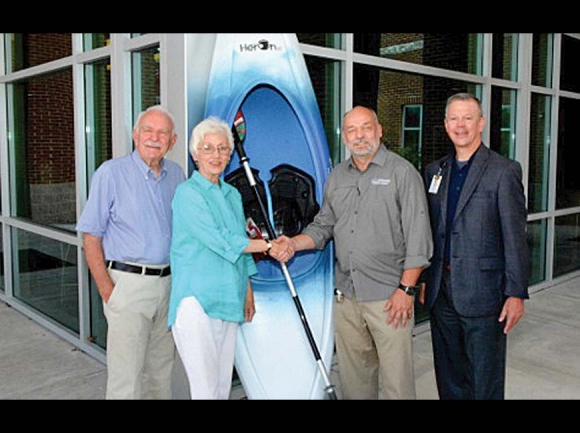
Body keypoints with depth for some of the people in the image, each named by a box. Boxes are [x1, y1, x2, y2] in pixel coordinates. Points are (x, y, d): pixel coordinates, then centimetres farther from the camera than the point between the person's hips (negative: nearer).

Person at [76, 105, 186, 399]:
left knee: (161, 370, 16)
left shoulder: (177, 175, 9)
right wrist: (107, 291, -12)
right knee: (126, 377, 0)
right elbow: (91, 236, -6)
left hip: (168, 283, 5)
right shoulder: (111, 173, -6)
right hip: (129, 283, -5)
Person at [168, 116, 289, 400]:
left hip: (229, 301, 7)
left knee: (223, 385, 13)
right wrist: (269, 245, -10)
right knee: (205, 388, -4)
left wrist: (248, 295, 20)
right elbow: (220, 241, -18)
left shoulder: (232, 194, 15)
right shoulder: (188, 192, -9)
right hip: (197, 300, -7)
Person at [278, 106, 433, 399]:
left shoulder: (403, 172, -4)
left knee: (396, 378, -1)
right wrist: (294, 243, 0)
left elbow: (418, 236, -9)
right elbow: (323, 226, 19)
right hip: (345, 295, 5)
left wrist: (406, 289, -13)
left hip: (390, 297, -5)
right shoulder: (336, 177, 13)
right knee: (352, 373, 15)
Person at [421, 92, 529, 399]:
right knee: (448, 375, 18)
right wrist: (425, 279, 13)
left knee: (485, 380, 5)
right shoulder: (434, 170, 10)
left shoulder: (504, 171, -7)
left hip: (482, 291, -5)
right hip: (441, 291, 6)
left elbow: (515, 237, -10)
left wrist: (516, 293, -13)